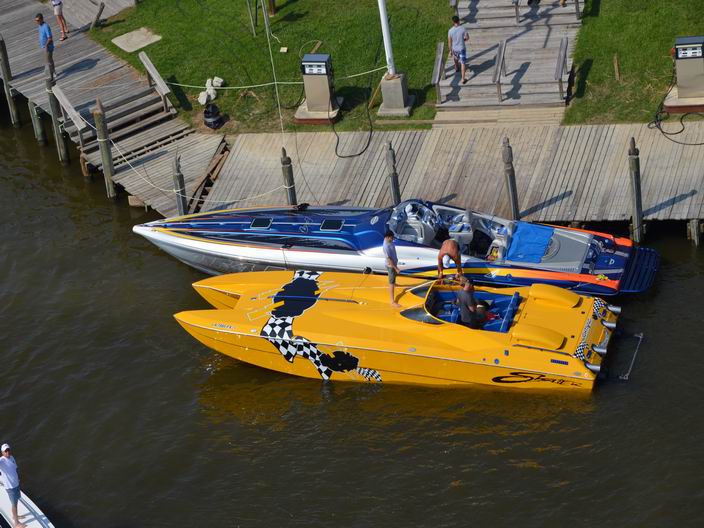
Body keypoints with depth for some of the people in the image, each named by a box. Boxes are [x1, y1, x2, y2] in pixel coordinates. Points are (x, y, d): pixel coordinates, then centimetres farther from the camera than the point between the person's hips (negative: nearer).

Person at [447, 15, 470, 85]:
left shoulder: (450, 31, -17)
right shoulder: (463, 28, -19)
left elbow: (449, 42, -10)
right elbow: (467, 38, -8)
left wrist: (450, 51, 3)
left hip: (454, 49, 2)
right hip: (462, 48, -2)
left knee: (456, 59, 32)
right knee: (463, 63, 8)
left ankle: (456, 68, 61)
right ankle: (463, 79, 9)